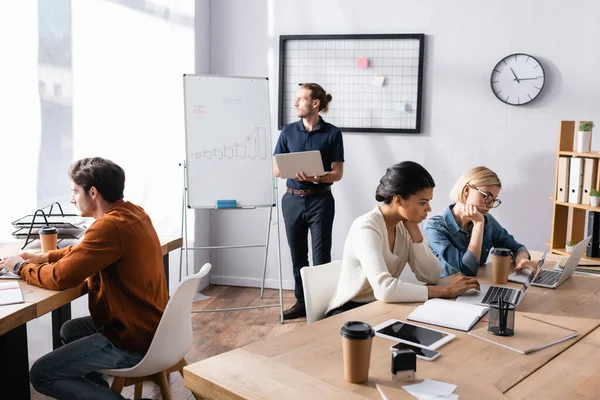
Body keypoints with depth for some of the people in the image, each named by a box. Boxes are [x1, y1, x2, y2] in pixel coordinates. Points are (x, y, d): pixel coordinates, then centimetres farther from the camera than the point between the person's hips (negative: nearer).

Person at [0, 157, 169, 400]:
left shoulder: (111, 225, -25)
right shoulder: (132, 212, 5)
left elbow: (60, 277, -20)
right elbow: (85, 251, 22)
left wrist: (22, 267, -2)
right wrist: (45, 257, 13)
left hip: (134, 339, -10)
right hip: (149, 324, 10)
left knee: (41, 375, -2)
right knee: (70, 330, 28)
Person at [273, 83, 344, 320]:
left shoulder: (332, 133, -5)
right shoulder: (288, 131, 3)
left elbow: (337, 173, -5)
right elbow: (276, 169, 3)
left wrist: (315, 177, -24)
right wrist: (294, 172, -19)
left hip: (320, 200, -3)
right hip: (292, 200, 3)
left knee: (321, 256, 1)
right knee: (298, 255, 12)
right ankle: (301, 302, 24)